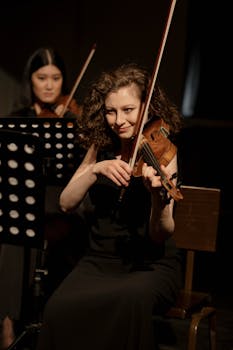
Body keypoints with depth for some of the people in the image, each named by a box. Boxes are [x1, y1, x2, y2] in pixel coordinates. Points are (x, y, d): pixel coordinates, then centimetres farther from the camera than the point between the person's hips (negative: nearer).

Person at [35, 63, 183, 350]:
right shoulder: (100, 148, 6)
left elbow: (162, 235, -13)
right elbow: (66, 203, -2)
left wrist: (158, 195, -33)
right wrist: (95, 170, -18)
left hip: (150, 265, -2)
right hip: (99, 260, 3)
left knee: (132, 298, -38)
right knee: (59, 309, -29)